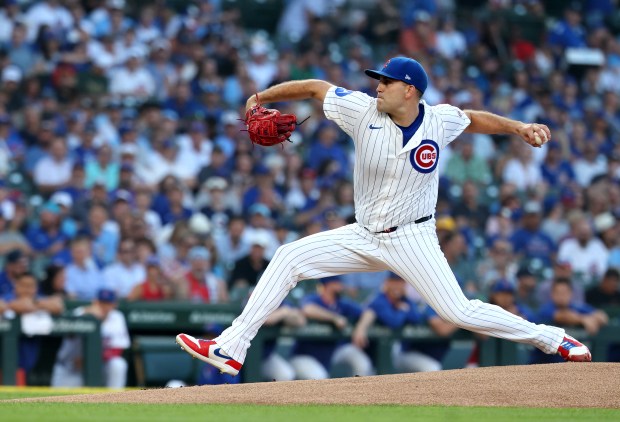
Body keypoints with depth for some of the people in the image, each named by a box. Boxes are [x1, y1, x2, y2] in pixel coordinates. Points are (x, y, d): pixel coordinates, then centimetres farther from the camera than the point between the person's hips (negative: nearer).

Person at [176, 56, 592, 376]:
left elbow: (474, 118, 10)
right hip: (364, 236, 3)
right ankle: (231, 350, -6)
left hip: (412, 239, -3)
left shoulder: (440, 121, -11)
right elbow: (316, 88, 0)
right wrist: (261, 97, -1)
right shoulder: (364, 110, -11)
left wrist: (518, 128, -2)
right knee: (289, 257, -7)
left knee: (459, 312, -16)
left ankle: (553, 339, 1)